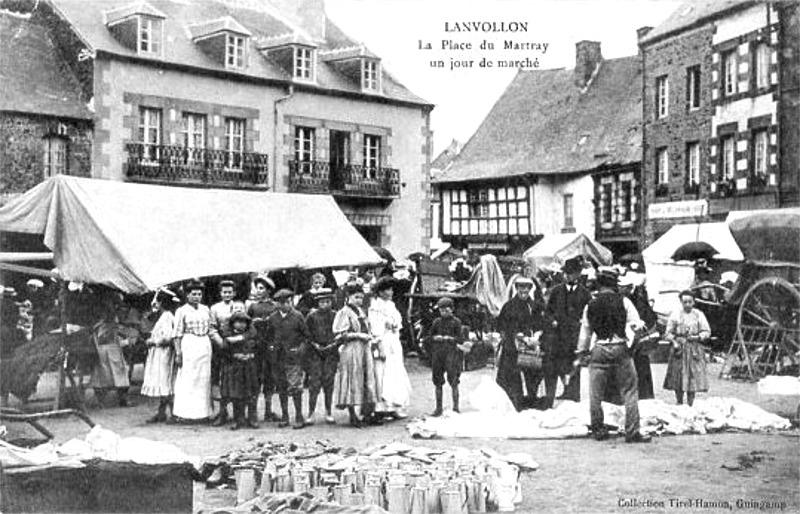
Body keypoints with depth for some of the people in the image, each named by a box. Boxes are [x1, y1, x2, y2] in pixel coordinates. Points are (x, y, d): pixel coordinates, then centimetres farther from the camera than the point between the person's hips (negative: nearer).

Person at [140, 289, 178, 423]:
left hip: (164, 353, -10)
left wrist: (152, 341, -12)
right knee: (162, 386, 11)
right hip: (159, 356, 10)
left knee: (165, 385, -8)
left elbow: (167, 338, -23)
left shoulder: (167, 317, -14)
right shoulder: (162, 316, 16)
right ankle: (161, 413, 14)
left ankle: (173, 413, -7)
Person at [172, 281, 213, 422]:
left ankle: (203, 411, 12)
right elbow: (177, 334, -3)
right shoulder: (181, 311, -1)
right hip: (189, 345, -5)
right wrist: (178, 353, -10)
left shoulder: (206, 309, 12)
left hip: (205, 345, 5)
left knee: (204, 378, 6)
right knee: (188, 379, -4)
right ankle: (185, 412, 0)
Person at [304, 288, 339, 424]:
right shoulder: (312, 316, -1)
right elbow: (305, 334, 5)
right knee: (315, 382, -5)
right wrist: (314, 344, -4)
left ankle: (328, 413, 13)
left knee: (329, 382, 4)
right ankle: (311, 413, 1)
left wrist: (335, 345, 2)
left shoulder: (335, 316, 5)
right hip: (315, 353, -2)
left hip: (331, 353, 2)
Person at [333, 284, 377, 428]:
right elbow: (339, 334, -13)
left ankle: (366, 411, 9)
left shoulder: (360, 312, 16)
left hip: (364, 349, 7)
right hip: (351, 350, -7)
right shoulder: (344, 313, -6)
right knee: (353, 381, -3)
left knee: (368, 380, 3)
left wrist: (368, 337, 10)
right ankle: (352, 415, 3)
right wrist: (358, 335, -16)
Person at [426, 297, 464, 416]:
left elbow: (460, 338, -4)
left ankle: (456, 406, 0)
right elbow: (430, 336, 12)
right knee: (438, 382, 6)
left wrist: (448, 338, -11)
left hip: (451, 352, -4)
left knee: (453, 381, -7)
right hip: (437, 353, 4)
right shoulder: (437, 322, 11)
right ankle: (438, 408, 12)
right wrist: (436, 338, -7)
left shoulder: (456, 322, 1)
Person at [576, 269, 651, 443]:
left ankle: (598, 430, 17)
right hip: (620, 349, -2)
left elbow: (585, 333, 13)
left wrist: (582, 353, 21)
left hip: (599, 351, 2)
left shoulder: (590, 306, 7)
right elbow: (637, 325, -5)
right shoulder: (624, 302, 0)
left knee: (596, 394, 10)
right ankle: (632, 432, 3)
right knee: (629, 392, 4)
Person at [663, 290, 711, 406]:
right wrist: (674, 342, -12)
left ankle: (690, 404, 5)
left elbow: (707, 332, 5)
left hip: (694, 349, 0)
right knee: (678, 377, 1)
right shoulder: (675, 315, 4)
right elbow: (668, 333, 5)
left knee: (694, 376, -3)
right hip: (679, 348, 0)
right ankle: (679, 403, 12)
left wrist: (697, 337, -12)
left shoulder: (699, 315, 5)